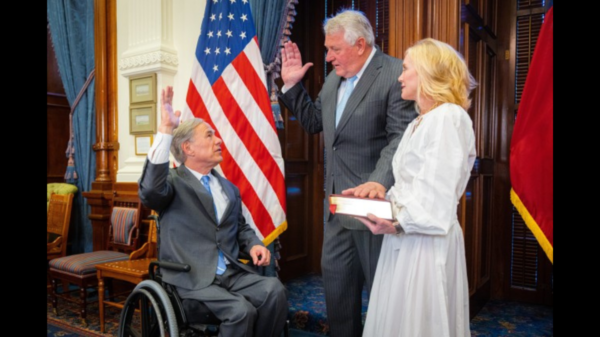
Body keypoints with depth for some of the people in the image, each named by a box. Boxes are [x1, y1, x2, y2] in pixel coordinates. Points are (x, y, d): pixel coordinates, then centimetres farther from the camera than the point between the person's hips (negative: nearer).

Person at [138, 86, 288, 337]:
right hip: (192, 278, -5)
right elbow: (150, 190, -23)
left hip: (232, 273, 5)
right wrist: (165, 131, -27)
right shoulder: (174, 182, 0)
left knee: (274, 290, -22)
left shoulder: (229, 188, 20)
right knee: (241, 310, -27)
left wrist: (254, 244, -2)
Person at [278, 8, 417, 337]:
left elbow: (401, 138, -20)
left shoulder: (395, 73, -13)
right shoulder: (333, 78, 12)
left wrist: (380, 181, -33)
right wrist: (292, 85, 10)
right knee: (335, 276, 18)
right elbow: (314, 122, 18)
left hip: (372, 198, -8)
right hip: (337, 200, 8)